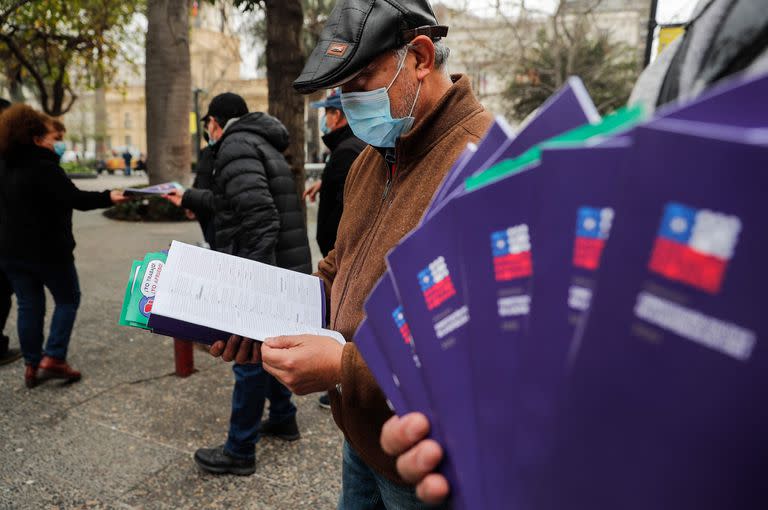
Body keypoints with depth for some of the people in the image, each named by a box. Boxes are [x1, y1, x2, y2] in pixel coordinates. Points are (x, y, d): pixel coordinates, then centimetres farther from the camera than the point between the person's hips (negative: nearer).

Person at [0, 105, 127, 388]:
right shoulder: (43, 167, -16)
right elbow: (74, 198, -24)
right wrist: (108, 197, -20)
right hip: (46, 249, -7)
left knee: (29, 305, 12)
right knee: (68, 299, 8)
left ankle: (32, 364, 17)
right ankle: (53, 358, 2)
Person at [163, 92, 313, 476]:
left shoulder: (236, 145, -13)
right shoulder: (260, 143, 19)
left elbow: (260, 215, -26)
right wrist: (189, 199, 43)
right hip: (284, 268, 10)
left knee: (250, 358, 1)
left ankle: (240, 451, 15)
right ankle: (282, 418, 40)